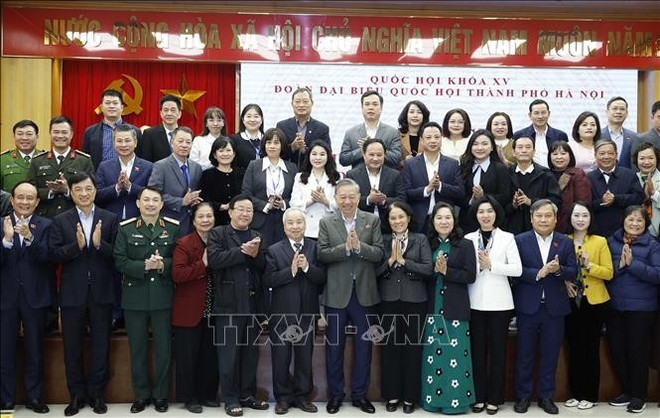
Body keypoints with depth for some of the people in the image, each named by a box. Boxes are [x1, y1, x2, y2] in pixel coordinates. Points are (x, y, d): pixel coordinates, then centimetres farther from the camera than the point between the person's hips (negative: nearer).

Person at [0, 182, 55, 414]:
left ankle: (34, 397, 21)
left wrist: (29, 237, -28)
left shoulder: (45, 225, 0)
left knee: (35, 350, 9)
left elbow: (47, 258, -14)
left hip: (35, 296, 0)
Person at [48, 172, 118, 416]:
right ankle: (77, 395, 22)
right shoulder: (60, 221, 4)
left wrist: (99, 244, -21)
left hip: (101, 293, 0)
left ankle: (96, 394, 21)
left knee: (101, 346, 7)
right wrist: (77, 245, -21)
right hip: (72, 293, 1)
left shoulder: (110, 219, 2)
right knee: (73, 347, 9)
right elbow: (53, 254, -6)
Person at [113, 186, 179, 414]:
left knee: (164, 348, 7)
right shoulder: (125, 228, 1)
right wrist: (144, 266, -19)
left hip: (163, 296, 0)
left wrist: (163, 265, -19)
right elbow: (120, 261, -5)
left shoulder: (173, 227, 2)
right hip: (135, 296, 0)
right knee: (137, 348, 9)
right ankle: (141, 394, 22)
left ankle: (160, 395, 20)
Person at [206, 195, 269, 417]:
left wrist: (256, 254, -13)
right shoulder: (218, 233, 1)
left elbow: (265, 267, 5)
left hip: (252, 303, 5)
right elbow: (214, 259, -17)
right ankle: (231, 399, 10)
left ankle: (248, 394, 23)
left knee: (251, 352, 11)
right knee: (229, 353, 1)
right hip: (228, 303, -5)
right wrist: (243, 251, -16)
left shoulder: (257, 237, 14)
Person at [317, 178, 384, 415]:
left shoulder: (372, 220, 2)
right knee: (334, 346, 8)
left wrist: (359, 246, -21)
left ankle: (360, 394, 22)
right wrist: (345, 247, -22)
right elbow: (322, 254, -9)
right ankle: (335, 394, 21)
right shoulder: (326, 222, 1)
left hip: (364, 292, 1)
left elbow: (379, 254, -6)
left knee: (363, 345, 9)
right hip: (337, 293, 0)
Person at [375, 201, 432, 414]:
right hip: (389, 300, 1)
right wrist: (390, 260, -16)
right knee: (390, 347, 5)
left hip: (414, 300, -1)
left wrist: (403, 261, -13)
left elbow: (428, 269, -7)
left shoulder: (420, 239, 4)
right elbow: (375, 270, -1)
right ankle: (392, 395, 18)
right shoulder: (382, 241, 7)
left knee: (413, 348, 4)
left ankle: (410, 396, 16)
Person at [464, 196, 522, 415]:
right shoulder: (469, 238, 6)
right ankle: (478, 396, 15)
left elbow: (517, 269, -6)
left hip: (499, 302, -1)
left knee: (497, 349, 4)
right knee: (477, 349, 6)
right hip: (475, 302, 1)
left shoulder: (507, 238, 2)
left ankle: (494, 398, 13)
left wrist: (491, 265, -12)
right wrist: (479, 266, -14)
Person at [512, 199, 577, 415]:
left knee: (550, 354, 9)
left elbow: (573, 271, 0)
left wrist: (558, 269, -20)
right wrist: (538, 273, -22)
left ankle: (546, 396, 21)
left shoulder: (566, 242, 4)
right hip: (528, 306, -2)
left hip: (554, 307, 2)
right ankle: (522, 396, 18)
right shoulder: (520, 240, -2)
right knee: (524, 354, 6)